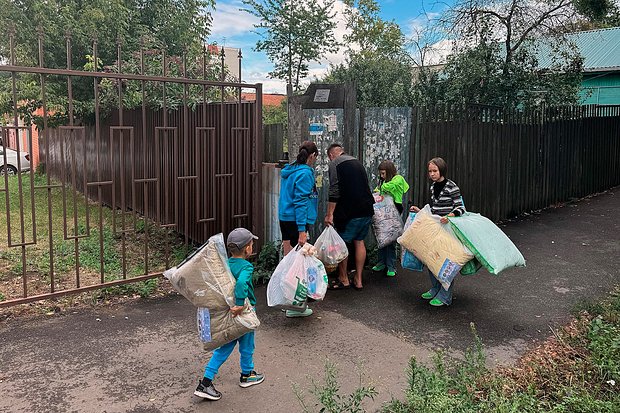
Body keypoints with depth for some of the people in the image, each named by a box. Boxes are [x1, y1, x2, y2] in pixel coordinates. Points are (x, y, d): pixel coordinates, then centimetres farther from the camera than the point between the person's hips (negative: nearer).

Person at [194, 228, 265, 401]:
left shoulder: (225, 264, 0)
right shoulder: (246, 267, -22)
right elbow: (241, 283, -40)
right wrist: (240, 304, -36)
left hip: (227, 313, 7)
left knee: (224, 348, 15)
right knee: (246, 346, 17)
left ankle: (206, 382, 11)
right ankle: (247, 375, 38)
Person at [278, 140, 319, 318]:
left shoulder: (288, 171, 14)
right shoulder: (305, 173, -13)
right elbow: (300, 202, -20)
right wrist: (302, 230, -22)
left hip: (284, 218, 9)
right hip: (296, 221, -9)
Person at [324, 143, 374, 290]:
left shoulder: (334, 164, -4)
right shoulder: (357, 162, 19)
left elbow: (334, 191, -13)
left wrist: (329, 214, -12)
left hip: (350, 212, -7)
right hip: (367, 210, 8)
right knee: (359, 241, 13)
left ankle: (343, 279, 13)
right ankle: (358, 280, 17)